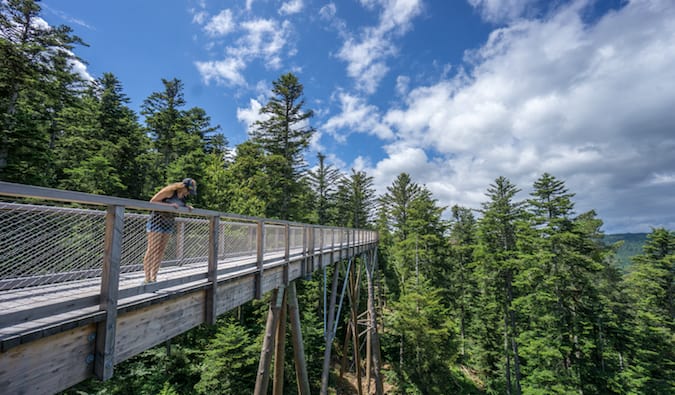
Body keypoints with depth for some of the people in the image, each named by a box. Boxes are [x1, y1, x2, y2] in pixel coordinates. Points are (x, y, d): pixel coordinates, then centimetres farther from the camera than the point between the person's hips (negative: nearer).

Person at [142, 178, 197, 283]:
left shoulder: (183, 196, 6)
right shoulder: (169, 190, -14)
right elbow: (152, 201, -12)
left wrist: (187, 206, 2)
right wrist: (169, 204, -23)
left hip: (169, 223, 7)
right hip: (157, 220, -7)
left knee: (161, 250, 6)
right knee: (152, 250, -7)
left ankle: (154, 278, 13)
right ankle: (147, 279, -3)